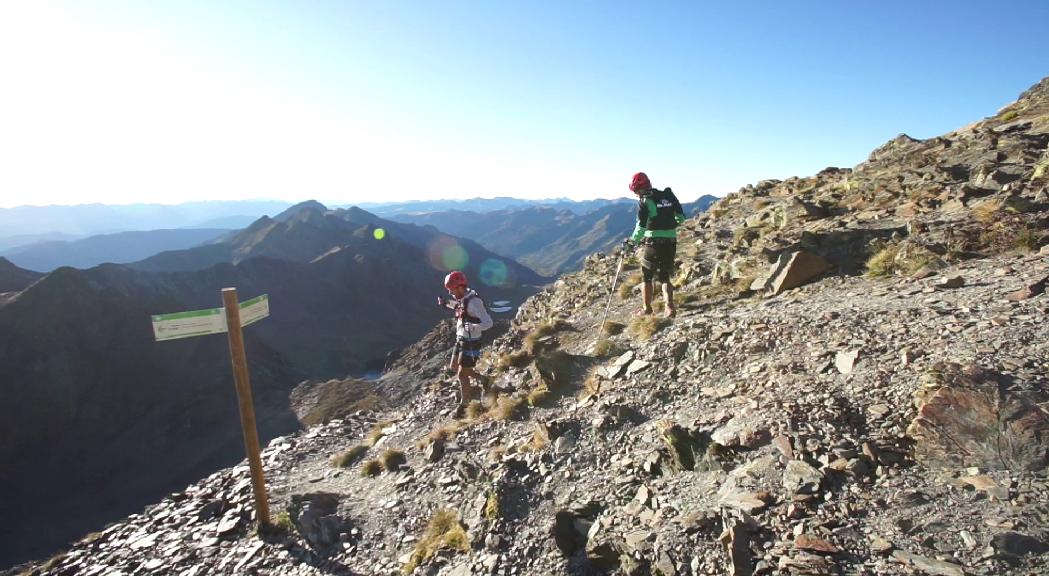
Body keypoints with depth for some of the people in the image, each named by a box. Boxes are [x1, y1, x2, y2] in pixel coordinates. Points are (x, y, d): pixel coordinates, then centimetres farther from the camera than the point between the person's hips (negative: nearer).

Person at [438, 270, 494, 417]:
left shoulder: (474, 301, -27)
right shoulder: (462, 298, 0)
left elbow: (488, 323, -34)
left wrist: (470, 321, -48)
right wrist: (446, 303, 14)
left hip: (471, 343, -9)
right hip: (460, 340, 9)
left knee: (462, 374, 1)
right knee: (453, 368, 21)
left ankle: (464, 404, 21)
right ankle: (481, 380, 39)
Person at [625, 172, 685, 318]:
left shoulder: (644, 201, -10)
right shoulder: (668, 196, 8)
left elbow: (641, 225, -17)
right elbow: (681, 217, 14)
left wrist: (633, 241, -4)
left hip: (653, 242, -5)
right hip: (671, 242, 5)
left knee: (646, 277, 12)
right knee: (664, 276, 16)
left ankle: (646, 308, 19)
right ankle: (670, 307, 1)